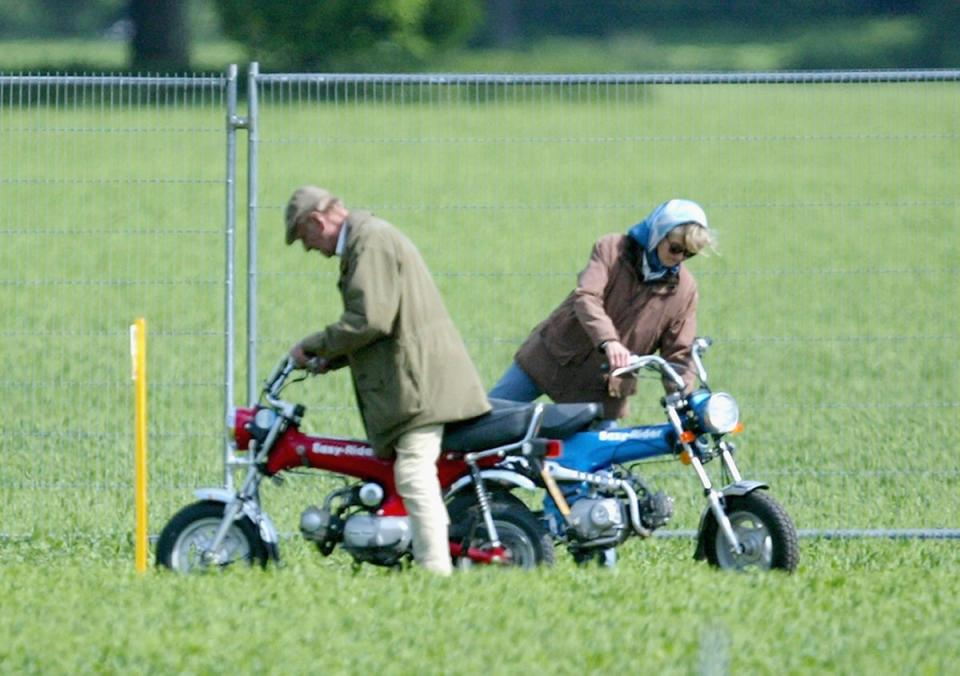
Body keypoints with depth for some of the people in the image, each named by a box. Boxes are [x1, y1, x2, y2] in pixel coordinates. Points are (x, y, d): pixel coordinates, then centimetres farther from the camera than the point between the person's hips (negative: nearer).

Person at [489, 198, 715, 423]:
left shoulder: (684, 289, -4)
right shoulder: (611, 249, -11)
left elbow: (678, 354, -3)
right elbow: (586, 297, -27)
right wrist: (608, 341, -45)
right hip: (551, 356, -1)